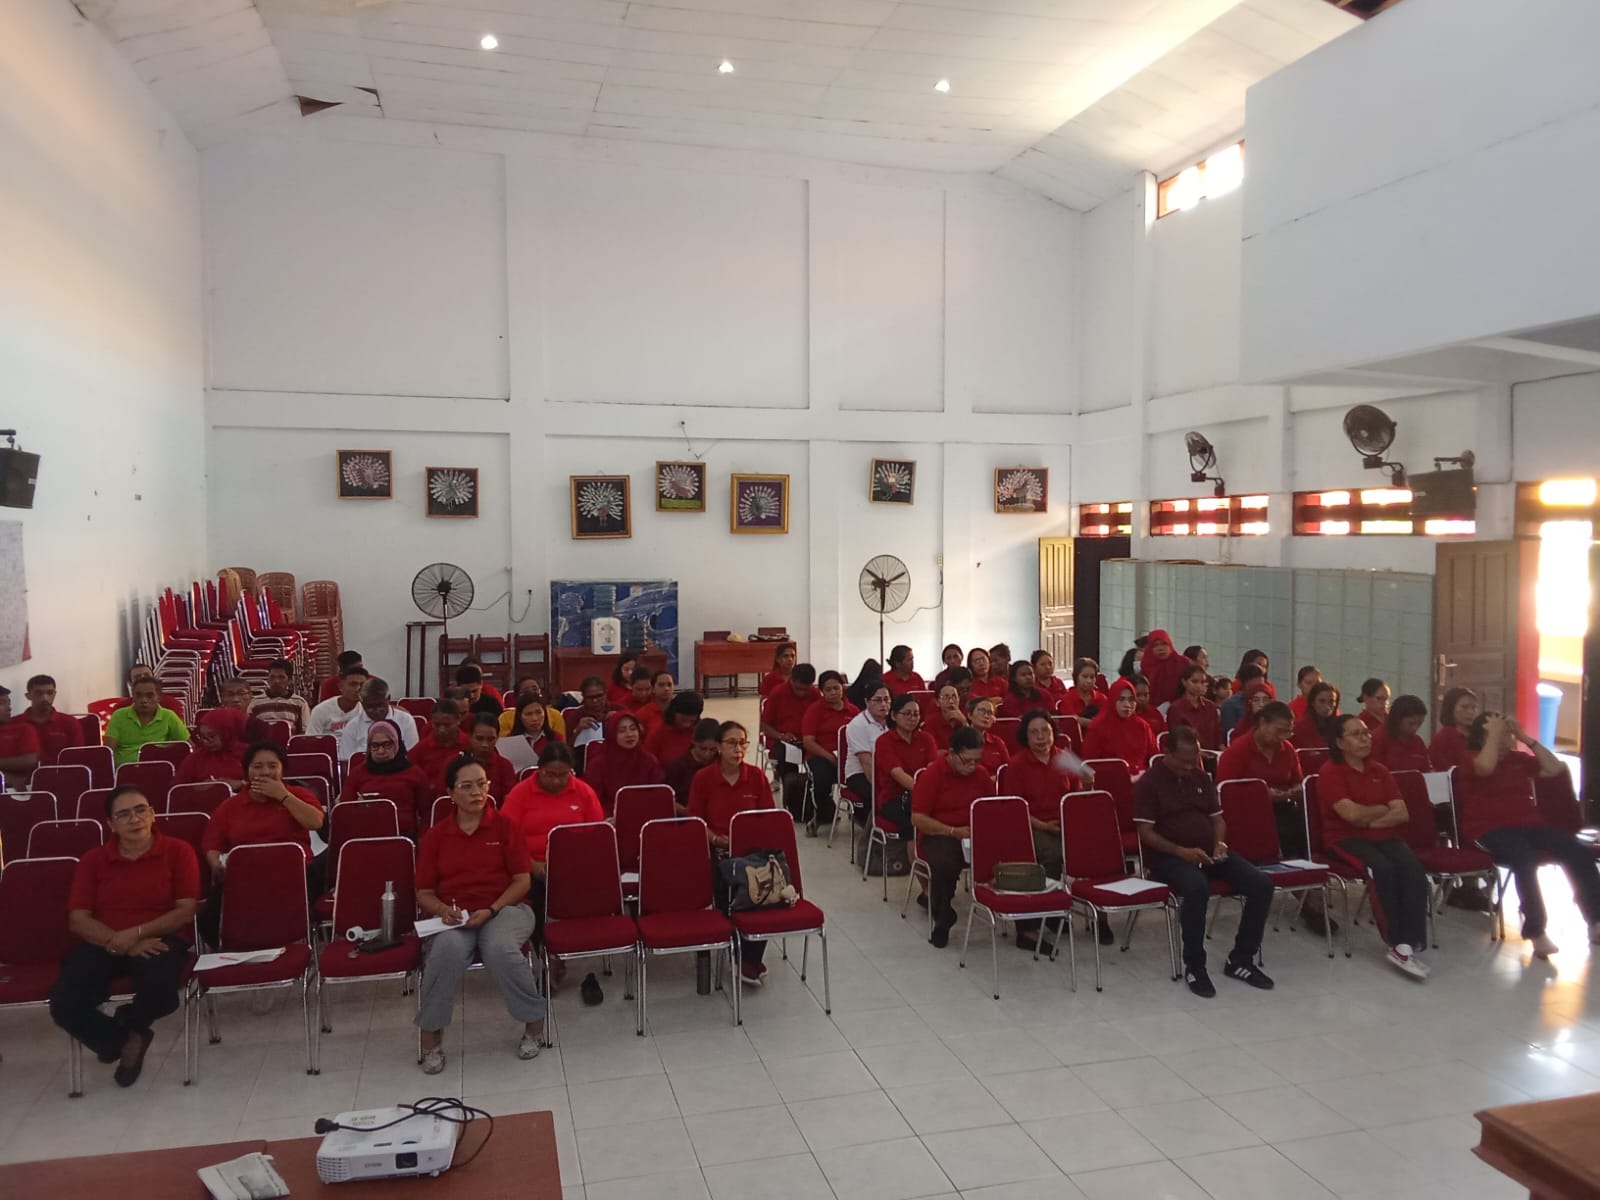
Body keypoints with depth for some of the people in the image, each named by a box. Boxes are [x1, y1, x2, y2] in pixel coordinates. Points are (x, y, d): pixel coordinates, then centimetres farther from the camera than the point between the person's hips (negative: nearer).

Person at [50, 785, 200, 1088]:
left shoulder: (178, 851, 2)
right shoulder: (92, 859, 9)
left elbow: (186, 911, -3)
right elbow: (78, 920, 1)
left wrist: (137, 933, -17)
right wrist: (121, 944, -15)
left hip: (159, 939, -2)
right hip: (102, 943, 2)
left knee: (161, 991, -34)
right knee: (63, 1005, -25)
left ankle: (129, 1024, 8)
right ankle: (122, 1040, 9)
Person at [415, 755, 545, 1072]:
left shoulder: (506, 826, 5)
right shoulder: (435, 836, 10)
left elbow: (522, 880, 0)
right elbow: (424, 893, 11)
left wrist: (491, 910, -14)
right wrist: (443, 909, -12)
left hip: (505, 908, -1)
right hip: (454, 915, 1)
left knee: (500, 948, -35)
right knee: (447, 950, -35)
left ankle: (534, 1022, -10)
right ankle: (431, 1037, -14)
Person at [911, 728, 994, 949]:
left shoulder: (981, 774, 7)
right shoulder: (931, 775, -8)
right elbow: (917, 819, -10)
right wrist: (953, 831, -18)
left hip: (975, 834, 4)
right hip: (938, 835, -4)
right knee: (944, 864, -38)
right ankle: (941, 924, -13)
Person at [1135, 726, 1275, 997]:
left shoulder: (1201, 778, 15)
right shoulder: (1149, 782, -5)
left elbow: (1217, 818, 21)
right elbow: (1146, 832, -10)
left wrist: (1220, 843, 0)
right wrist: (1181, 851, -21)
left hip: (1209, 853, 7)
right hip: (1170, 856, -6)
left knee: (1262, 884, -14)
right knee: (1197, 888, -39)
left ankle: (1240, 959, -1)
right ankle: (1194, 966, -20)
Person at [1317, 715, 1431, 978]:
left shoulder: (1379, 770, 14)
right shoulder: (1330, 772, -4)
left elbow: (1402, 814, 5)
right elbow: (1352, 813, -15)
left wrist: (1370, 820, -10)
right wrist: (1384, 809, 1)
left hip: (1384, 835, 5)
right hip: (1346, 838, -5)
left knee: (1413, 868, -27)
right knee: (1383, 869, -34)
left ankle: (1406, 945, -28)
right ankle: (1397, 943, -22)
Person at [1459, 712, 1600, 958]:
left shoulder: (1518, 759, 20)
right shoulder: (1471, 758, 0)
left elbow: (1554, 769, 13)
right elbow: (1486, 767, -23)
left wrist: (1527, 739, 8)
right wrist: (1495, 733, -11)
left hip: (1529, 824, 7)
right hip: (1490, 831, -7)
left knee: (1578, 851, -16)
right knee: (1525, 858, -36)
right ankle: (1536, 932, -36)